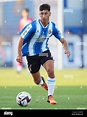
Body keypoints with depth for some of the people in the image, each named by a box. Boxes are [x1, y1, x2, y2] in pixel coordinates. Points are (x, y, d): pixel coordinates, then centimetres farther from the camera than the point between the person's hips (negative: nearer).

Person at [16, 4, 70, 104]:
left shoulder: (52, 26, -10)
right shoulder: (33, 26, -22)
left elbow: (62, 40, 0)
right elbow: (22, 39, -15)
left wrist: (66, 49, -21)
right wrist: (19, 54, -19)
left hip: (44, 51, 2)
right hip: (31, 54, -2)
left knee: (51, 71, -26)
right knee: (37, 81, 8)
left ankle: (50, 96, -12)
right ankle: (42, 81, 48)